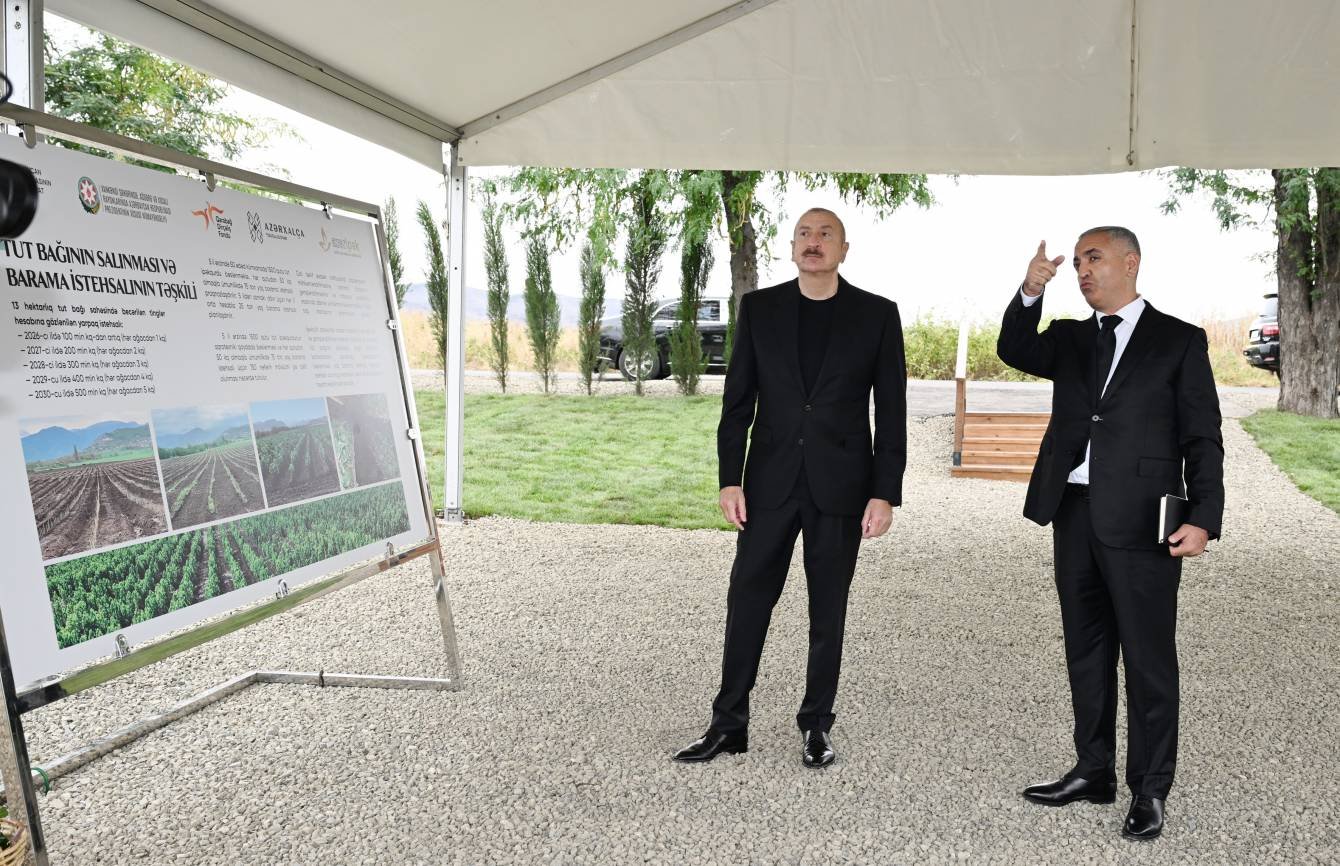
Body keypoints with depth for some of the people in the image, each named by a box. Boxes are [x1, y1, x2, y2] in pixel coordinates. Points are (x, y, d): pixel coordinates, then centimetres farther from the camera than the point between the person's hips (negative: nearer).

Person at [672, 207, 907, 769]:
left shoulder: (877, 314, 1)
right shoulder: (759, 307, 4)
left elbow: (891, 411, 0)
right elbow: (738, 400, 4)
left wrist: (885, 493, -6)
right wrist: (730, 479, -2)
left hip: (840, 485, -1)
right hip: (770, 482, 1)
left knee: (829, 609, 8)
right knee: (747, 601, 4)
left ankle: (817, 725, 23)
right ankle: (729, 724, 17)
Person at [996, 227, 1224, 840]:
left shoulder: (1179, 341, 1)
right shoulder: (1070, 338, 14)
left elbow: (1203, 439, -2)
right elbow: (1015, 352, -5)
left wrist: (1203, 518, -12)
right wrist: (1030, 292, -19)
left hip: (1142, 523, -5)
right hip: (1074, 515, 5)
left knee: (1149, 659, 3)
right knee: (1086, 650, 14)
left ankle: (1150, 789, 17)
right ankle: (1094, 771, 28)